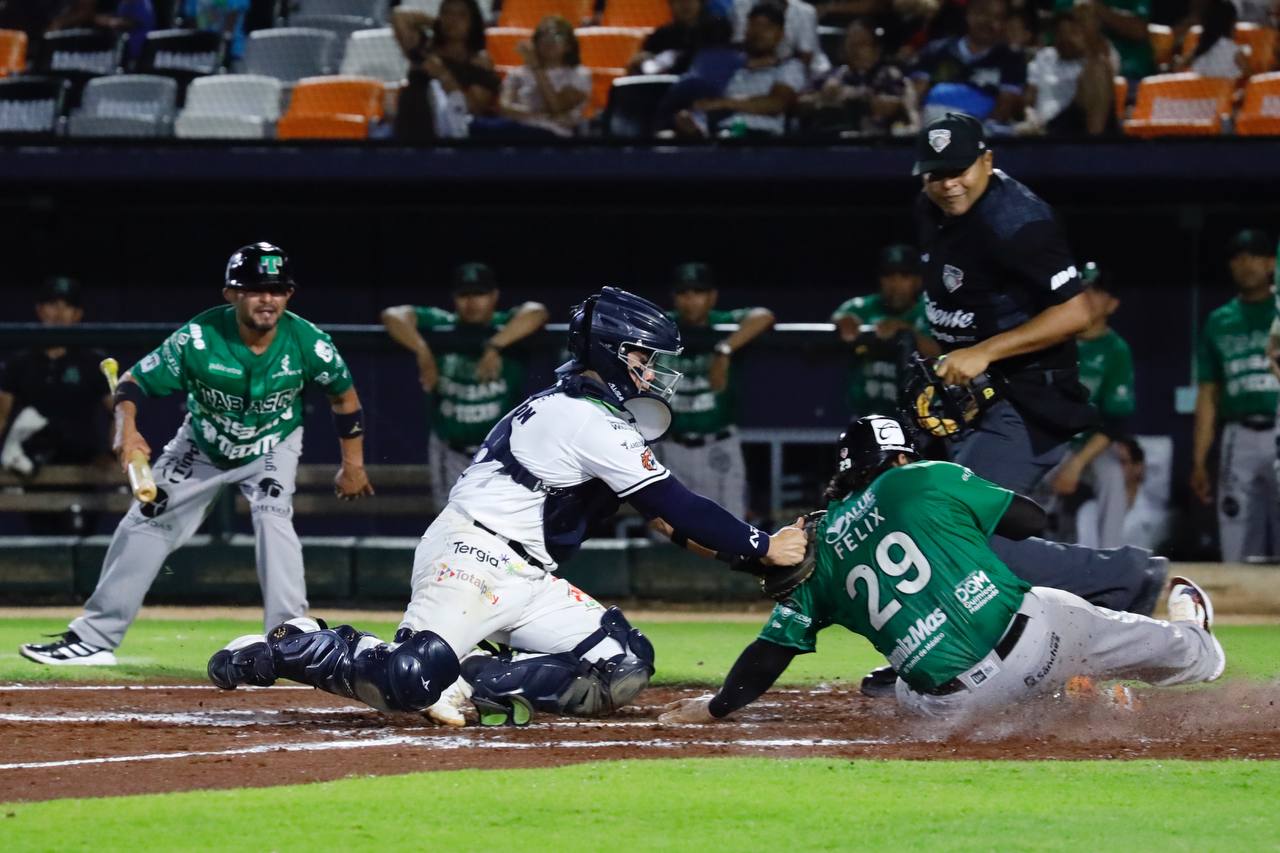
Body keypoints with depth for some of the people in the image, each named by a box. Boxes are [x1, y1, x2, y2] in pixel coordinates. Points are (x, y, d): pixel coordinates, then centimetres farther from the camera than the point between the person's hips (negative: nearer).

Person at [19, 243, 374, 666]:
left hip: (272, 449, -1)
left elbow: (343, 394, -7)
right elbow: (134, 380, -24)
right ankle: (92, 638, 12)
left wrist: (352, 465, -3)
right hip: (202, 447, 1)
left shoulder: (307, 342, -27)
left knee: (273, 518, -27)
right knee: (144, 525, 1)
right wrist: (126, 427, -44)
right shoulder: (198, 338, -31)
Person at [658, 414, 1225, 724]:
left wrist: (713, 708, 27)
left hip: (956, 701, 1)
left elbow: (772, 649, 14)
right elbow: (1032, 519, 12)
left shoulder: (817, 550, 14)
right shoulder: (929, 481, 7)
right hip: (1033, 632, -1)